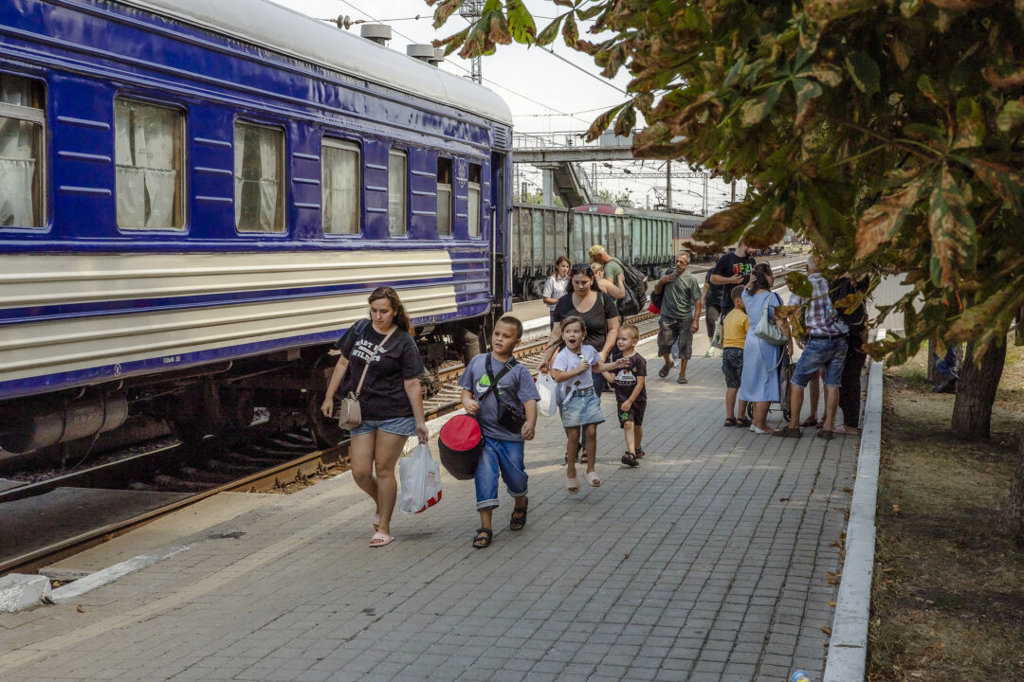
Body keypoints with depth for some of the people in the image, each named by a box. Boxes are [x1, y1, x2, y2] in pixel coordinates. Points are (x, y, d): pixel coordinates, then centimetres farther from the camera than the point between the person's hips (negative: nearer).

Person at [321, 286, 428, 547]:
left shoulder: (404, 342, -7)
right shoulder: (359, 331, 5)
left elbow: (412, 384, -7)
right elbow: (343, 363, 14)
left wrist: (420, 422, -7)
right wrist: (329, 397, 13)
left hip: (394, 415, -4)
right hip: (361, 413, 4)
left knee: (383, 469, 0)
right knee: (360, 472, 0)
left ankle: (384, 529, 13)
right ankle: (381, 504, 32)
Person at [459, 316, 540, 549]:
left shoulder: (518, 371, -5)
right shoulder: (478, 362, 4)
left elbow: (530, 400, -13)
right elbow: (466, 388, 15)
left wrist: (530, 423, -31)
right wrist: (467, 401, -8)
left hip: (510, 435, -1)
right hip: (483, 432, 1)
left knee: (515, 477, 11)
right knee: (485, 475, -9)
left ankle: (520, 505, 45)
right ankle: (485, 527, -4)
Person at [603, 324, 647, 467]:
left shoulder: (638, 360, -14)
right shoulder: (615, 356, -1)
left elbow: (640, 383, -15)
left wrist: (630, 401, -16)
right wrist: (607, 375, -9)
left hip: (638, 398, -1)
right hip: (622, 397, 1)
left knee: (637, 426, 14)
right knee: (628, 423, -14)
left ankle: (638, 449, 37)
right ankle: (631, 453, -22)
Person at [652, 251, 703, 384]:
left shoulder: (691, 279, -7)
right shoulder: (668, 273, 6)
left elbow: (698, 301, -8)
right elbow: (656, 291, 17)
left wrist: (696, 321, -15)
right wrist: (661, 282, -4)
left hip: (684, 319, -3)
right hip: (667, 317, 3)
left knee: (684, 347, 1)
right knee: (663, 344, 4)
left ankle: (682, 374, 13)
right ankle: (668, 363, 34)